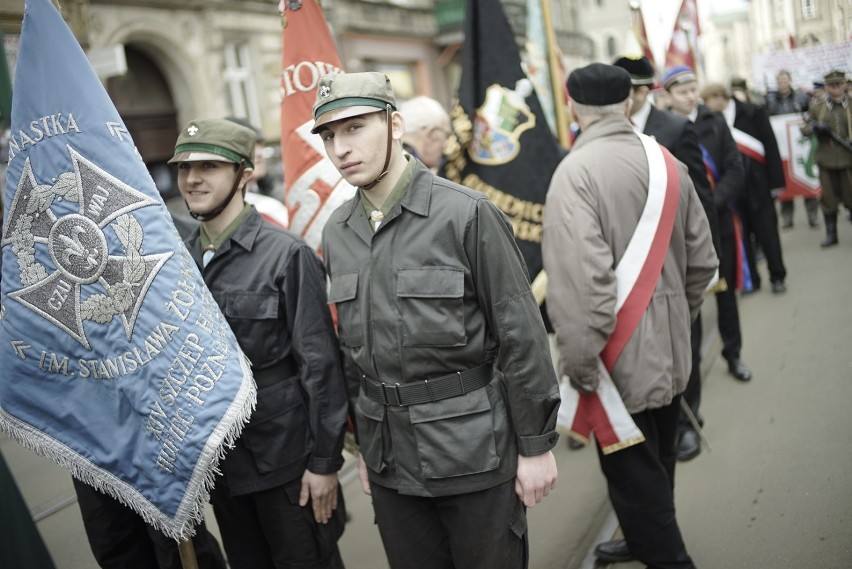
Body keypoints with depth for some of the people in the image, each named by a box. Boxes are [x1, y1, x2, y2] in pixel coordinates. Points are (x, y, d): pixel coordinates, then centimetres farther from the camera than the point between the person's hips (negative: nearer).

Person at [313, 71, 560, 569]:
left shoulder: (466, 213, -13)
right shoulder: (336, 233, 4)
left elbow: (522, 337, -10)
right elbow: (351, 349, 11)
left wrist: (537, 446, -8)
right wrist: (367, 444, 14)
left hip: (475, 452, -4)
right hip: (389, 461, 5)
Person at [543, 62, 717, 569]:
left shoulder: (576, 172, -19)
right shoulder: (667, 162, 2)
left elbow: (582, 279, -28)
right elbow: (703, 260, 8)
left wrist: (580, 362, -19)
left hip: (622, 356, -7)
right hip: (670, 350, 8)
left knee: (632, 471, 6)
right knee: (656, 462, 24)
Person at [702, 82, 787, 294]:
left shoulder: (752, 113, -6)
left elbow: (770, 146, -5)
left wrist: (775, 181, -8)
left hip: (756, 184, -2)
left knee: (766, 232, 6)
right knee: (740, 234, 8)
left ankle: (777, 276, 20)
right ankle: (750, 278, 20)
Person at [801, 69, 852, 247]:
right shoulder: (817, 106, 4)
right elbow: (804, 129, 7)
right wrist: (815, 128, -15)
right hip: (826, 160, 1)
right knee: (828, 199, 7)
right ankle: (831, 234, 18)